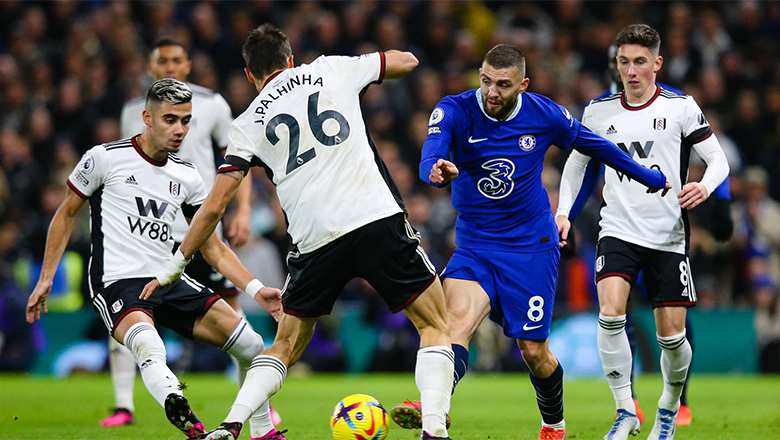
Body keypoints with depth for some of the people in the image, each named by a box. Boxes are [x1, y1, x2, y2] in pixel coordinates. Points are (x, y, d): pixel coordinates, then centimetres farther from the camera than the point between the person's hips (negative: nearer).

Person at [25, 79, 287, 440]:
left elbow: (213, 248, 16)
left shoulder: (186, 177, 12)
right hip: (117, 284, -6)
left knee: (250, 345, -6)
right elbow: (66, 214, 9)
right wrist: (45, 278, 5)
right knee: (149, 346, -38)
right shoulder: (106, 158, -3)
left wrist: (257, 290, 4)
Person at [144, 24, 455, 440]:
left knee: (285, 347, 20)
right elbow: (407, 61, 26)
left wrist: (173, 268, 17)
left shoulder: (248, 124, 12)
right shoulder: (330, 70, 13)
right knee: (436, 327, 10)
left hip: (316, 242, 1)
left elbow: (213, 207, 8)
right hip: (377, 219, -1)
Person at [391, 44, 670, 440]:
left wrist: (647, 177, 22)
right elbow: (429, 161, -30)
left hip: (531, 245, 0)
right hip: (473, 242, 0)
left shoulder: (545, 116, -8)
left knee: (533, 351, 2)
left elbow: (592, 144, 10)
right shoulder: (454, 111, -12)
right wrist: (437, 172, -56)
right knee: (457, 317, -27)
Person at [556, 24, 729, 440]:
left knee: (671, 335, -1)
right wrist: (563, 211, 8)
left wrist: (705, 186, -21)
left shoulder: (681, 108, -2)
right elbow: (577, 162, 19)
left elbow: (718, 160, 0)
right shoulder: (599, 110, 5)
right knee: (610, 315, -22)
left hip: (669, 237, -1)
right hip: (618, 231, 1)